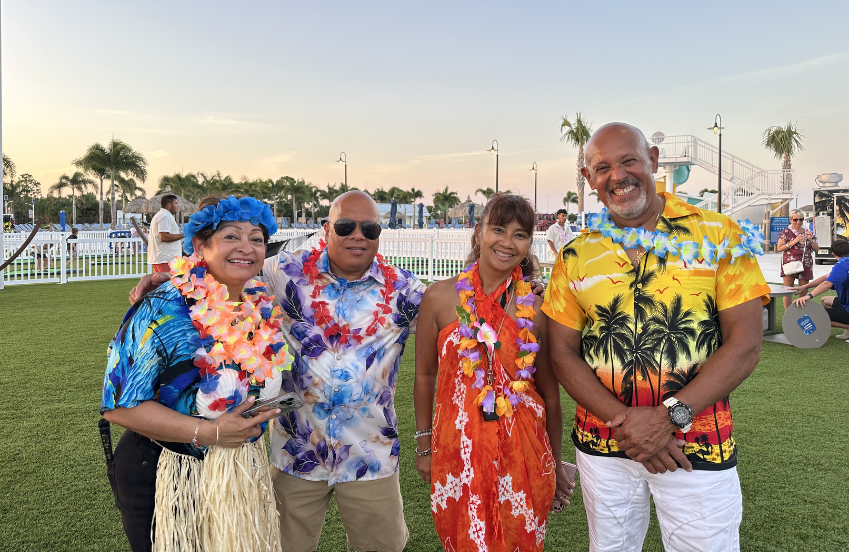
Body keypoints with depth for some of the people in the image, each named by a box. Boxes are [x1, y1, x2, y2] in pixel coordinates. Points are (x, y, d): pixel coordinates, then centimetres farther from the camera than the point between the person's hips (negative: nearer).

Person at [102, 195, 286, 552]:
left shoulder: (263, 307, -2)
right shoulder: (163, 312, -19)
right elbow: (120, 405, -20)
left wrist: (260, 415, 1)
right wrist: (209, 432, -23)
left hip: (245, 471, 6)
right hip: (164, 479, -5)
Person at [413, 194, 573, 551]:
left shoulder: (536, 308, -4)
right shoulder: (441, 298, -6)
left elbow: (549, 391, 4)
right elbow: (425, 375, 4)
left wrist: (555, 464, 11)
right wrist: (424, 445, 8)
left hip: (523, 451, 1)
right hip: (458, 450, 0)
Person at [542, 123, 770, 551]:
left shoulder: (719, 236, -5)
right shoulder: (577, 256, 1)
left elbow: (745, 345, -9)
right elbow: (562, 353, -1)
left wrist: (669, 416, -17)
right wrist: (624, 420, -13)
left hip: (697, 446, -2)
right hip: (602, 444, 2)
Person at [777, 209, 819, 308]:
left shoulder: (809, 233, 11)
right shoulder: (786, 232, 2)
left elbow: (816, 249, 12)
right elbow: (779, 248, -5)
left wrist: (810, 240, -5)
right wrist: (794, 242, -13)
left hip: (805, 265, 3)